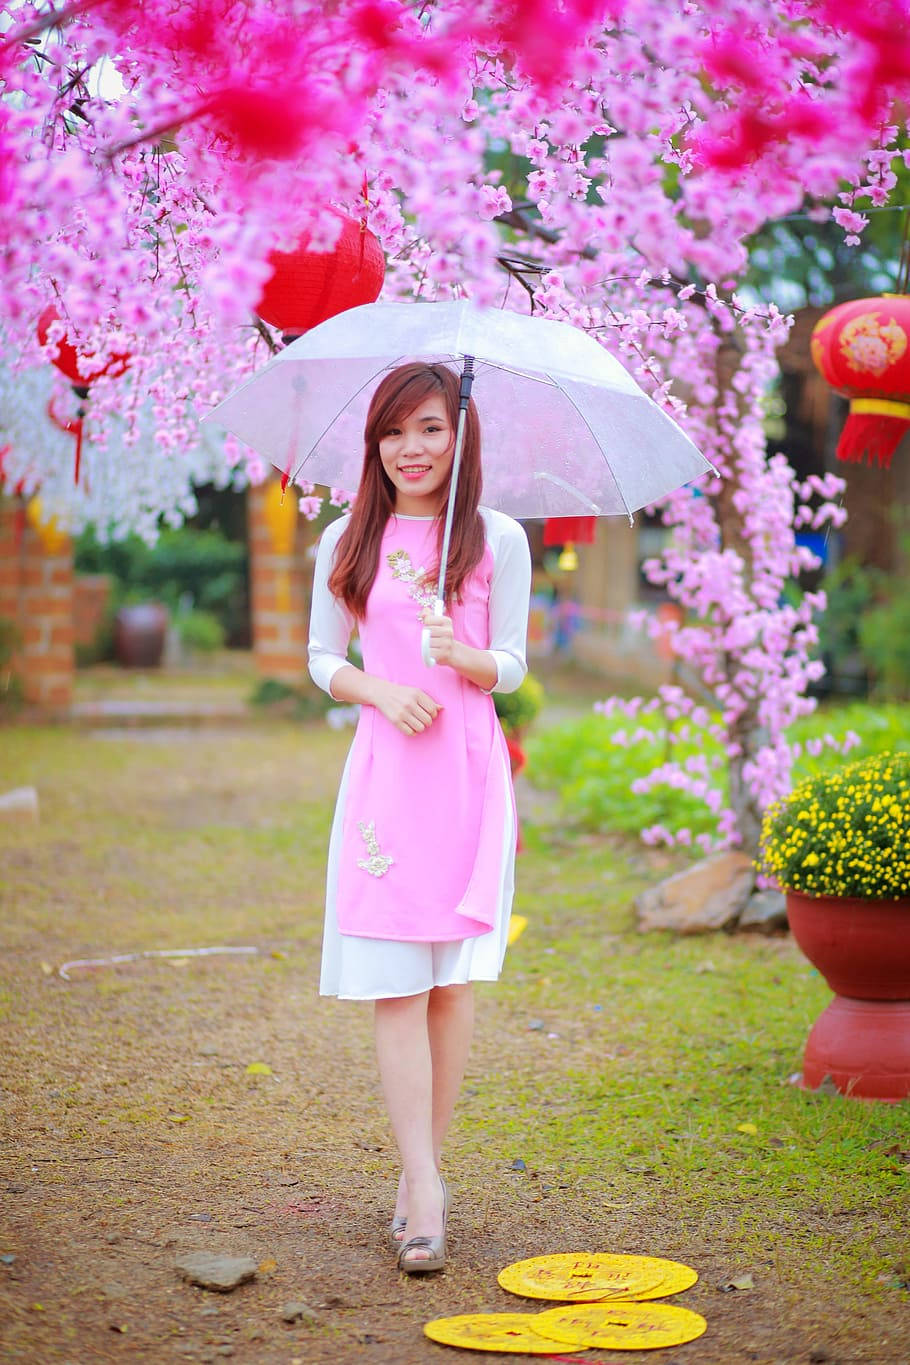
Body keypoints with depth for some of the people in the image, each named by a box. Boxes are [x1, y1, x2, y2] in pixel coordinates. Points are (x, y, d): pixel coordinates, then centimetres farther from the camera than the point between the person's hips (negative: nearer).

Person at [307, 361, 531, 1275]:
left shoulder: (498, 540, 4)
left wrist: (461, 655, -17)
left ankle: (421, 1174, 15)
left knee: (451, 977, 3)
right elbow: (323, 660, 11)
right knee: (394, 985, -7)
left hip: (468, 771, 0)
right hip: (384, 773, 0)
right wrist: (381, 692, -8)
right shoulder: (346, 541, 7)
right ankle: (425, 1189, -5)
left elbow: (510, 667, 5)